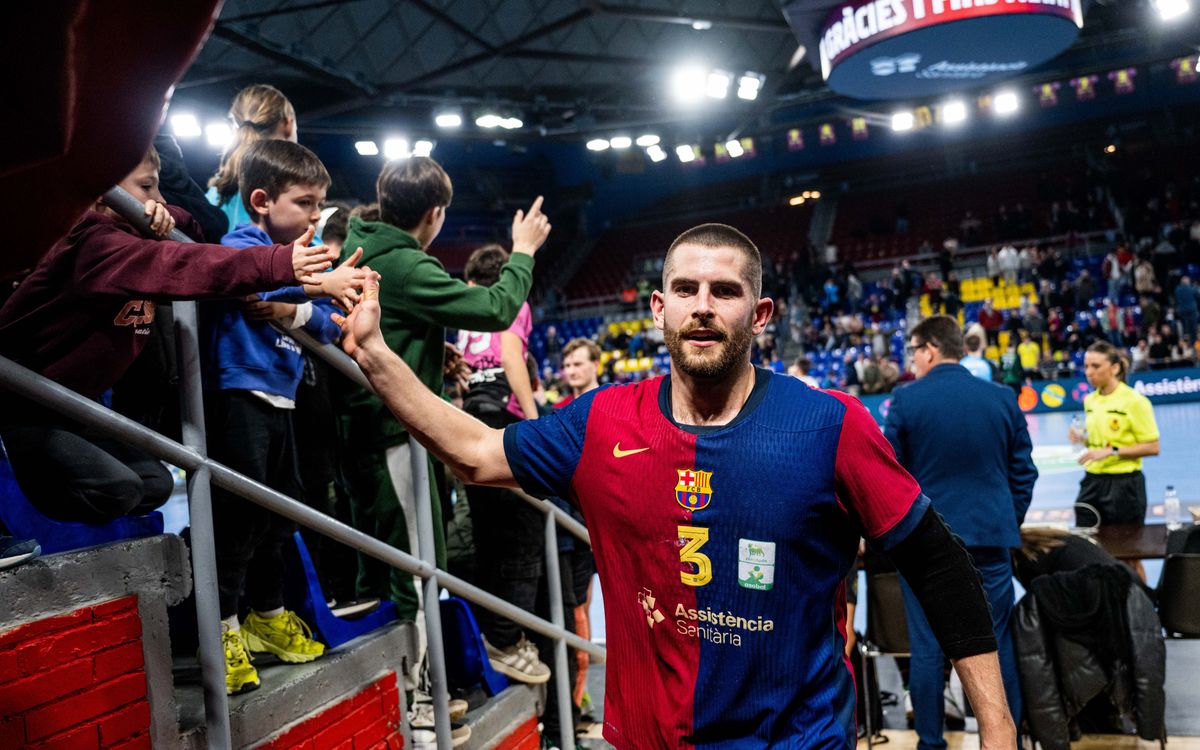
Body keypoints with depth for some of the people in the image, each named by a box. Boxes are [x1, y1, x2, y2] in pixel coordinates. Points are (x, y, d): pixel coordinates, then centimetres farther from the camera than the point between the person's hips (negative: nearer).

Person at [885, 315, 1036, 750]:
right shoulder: (1003, 398, 3)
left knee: (927, 646, 5)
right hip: (991, 536, 2)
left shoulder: (906, 400, -6)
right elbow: (1024, 473, 7)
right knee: (996, 643, 8)